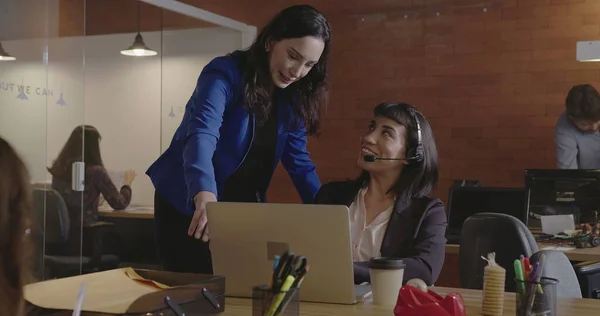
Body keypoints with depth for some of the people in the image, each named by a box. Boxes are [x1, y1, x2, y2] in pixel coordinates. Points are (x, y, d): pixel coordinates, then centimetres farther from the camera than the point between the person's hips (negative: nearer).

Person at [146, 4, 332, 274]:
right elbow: (202, 134, -35)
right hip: (189, 205, -5)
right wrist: (204, 195, -53)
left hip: (242, 207, 6)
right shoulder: (225, 74, -19)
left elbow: (299, 162, 4)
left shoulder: (291, 98, 1)